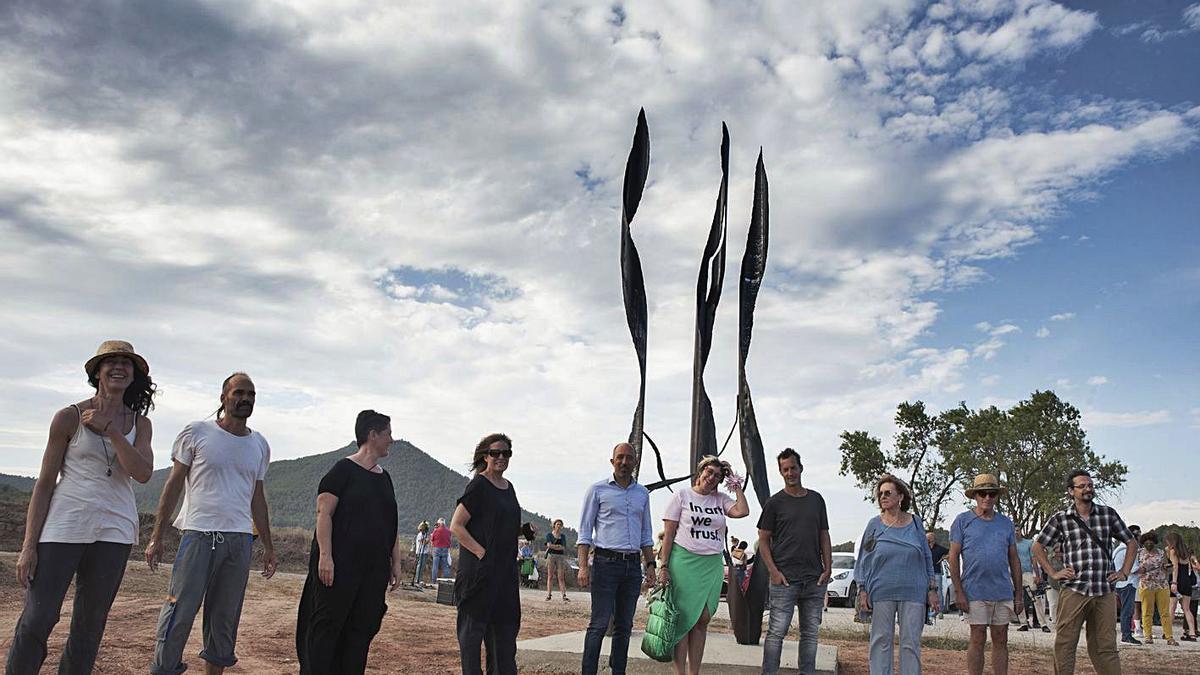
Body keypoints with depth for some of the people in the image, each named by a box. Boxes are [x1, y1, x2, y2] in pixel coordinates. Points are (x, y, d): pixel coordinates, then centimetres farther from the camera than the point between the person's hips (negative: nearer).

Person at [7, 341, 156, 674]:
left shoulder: (140, 424, 8)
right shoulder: (69, 417, 0)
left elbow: (143, 473, -8)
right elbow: (44, 483, 0)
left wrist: (110, 428, -14)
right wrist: (29, 545, -6)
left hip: (114, 531, 3)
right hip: (64, 526, -3)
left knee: (90, 625, 8)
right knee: (36, 620, -6)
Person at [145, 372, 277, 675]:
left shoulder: (260, 445, 13)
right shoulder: (196, 433, 2)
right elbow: (173, 485, 2)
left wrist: (268, 546, 15)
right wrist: (156, 536, -3)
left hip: (240, 539, 4)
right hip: (199, 534, -4)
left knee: (225, 621, 9)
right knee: (180, 612, -6)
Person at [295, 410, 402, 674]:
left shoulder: (384, 478, 16)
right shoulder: (343, 470, -5)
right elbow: (324, 513, -11)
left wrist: (396, 562, 13)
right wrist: (325, 557, -18)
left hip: (374, 568, 7)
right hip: (339, 564, -6)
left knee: (362, 628, 6)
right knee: (327, 625, -2)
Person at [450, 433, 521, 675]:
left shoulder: (509, 487, 14)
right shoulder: (478, 486, -9)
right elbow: (456, 526, -13)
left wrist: (522, 530, 7)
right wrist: (482, 552, -18)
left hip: (505, 571, 8)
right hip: (480, 568, -8)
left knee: (505, 628, 11)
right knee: (473, 626, 0)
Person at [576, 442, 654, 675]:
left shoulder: (642, 493, 14)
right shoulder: (598, 489, 0)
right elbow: (585, 531, -1)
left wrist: (650, 564, 11)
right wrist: (583, 566, -9)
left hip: (633, 566, 5)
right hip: (606, 562, -5)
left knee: (624, 625, 9)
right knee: (599, 624, -8)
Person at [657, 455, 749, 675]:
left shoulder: (720, 499, 13)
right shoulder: (682, 496, 2)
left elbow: (742, 511, -5)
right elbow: (668, 533, -1)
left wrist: (737, 488, 4)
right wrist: (664, 566, -7)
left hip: (712, 565, 4)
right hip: (685, 561, -4)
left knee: (702, 620, 5)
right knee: (683, 619, -2)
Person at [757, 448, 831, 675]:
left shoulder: (816, 500, 13)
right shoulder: (775, 503, 2)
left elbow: (824, 537, 15)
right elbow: (763, 540, 1)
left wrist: (827, 569, 5)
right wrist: (774, 572, -9)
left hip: (815, 579, 4)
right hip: (784, 579, -4)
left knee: (810, 633, 9)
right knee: (777, 631, -4)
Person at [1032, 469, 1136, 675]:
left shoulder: (1108, 514, 7)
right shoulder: (1060, 519, 2)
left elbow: (1132, 542, 18)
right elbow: (1038, 547, 9)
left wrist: (1124, 572, 10)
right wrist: (1053, 573, 2)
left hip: (1105, 592, 2)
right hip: (1073, 590, -2)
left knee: (1106, 646, 7)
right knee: (1064, 644, 0)